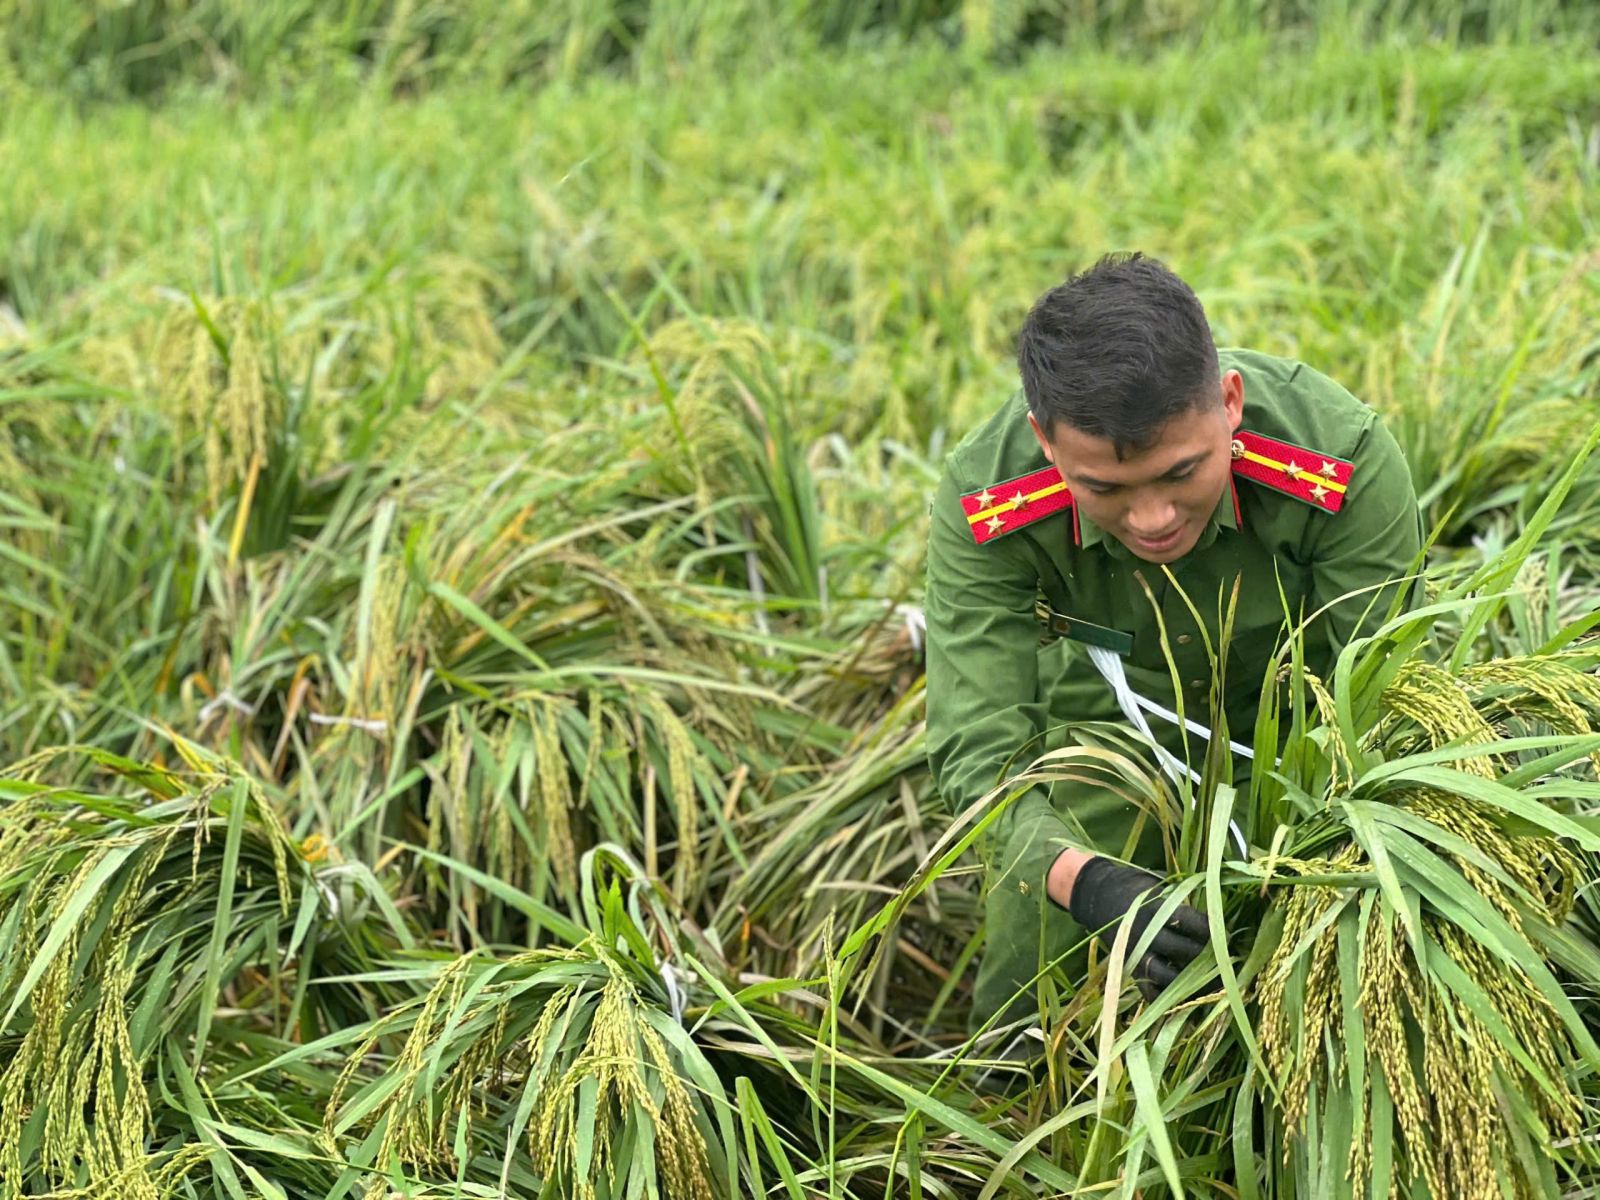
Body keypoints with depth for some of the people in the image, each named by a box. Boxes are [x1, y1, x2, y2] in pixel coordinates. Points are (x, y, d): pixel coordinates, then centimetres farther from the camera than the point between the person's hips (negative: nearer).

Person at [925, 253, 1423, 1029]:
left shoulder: (1345, 462, -39)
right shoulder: (982, 506, -36)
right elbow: (977, 751, -34)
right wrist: (1084, 879, -54)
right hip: (1102, 711, 1)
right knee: (1024, 999, 4)